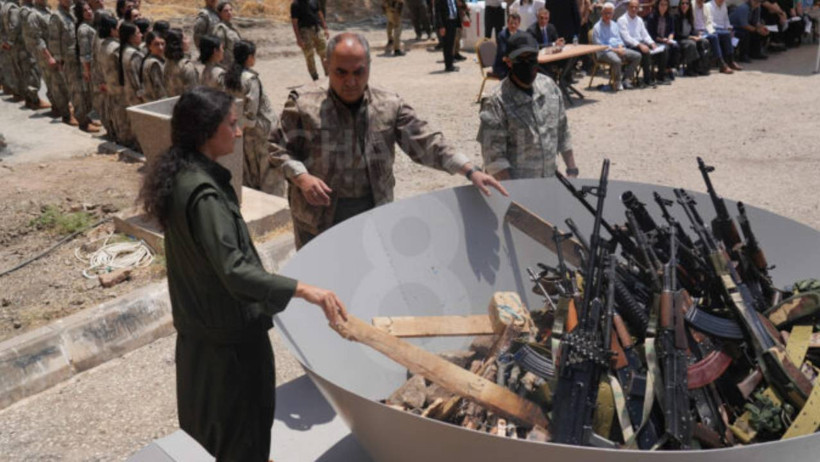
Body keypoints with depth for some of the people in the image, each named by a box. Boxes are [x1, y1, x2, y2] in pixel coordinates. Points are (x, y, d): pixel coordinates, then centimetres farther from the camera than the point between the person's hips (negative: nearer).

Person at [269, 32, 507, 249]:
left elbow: (426, 143, -8)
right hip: (318, 218, -2)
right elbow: (279, 147, -3)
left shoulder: (390, 106, -5)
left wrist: (470, 171, -18)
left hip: (374, 214, 2)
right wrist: (301, 178, -21)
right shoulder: (304, 105, -10)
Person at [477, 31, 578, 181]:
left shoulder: (550, 86, 5)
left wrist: (572, 170, 12)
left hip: (551, 182, 5)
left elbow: (562, 133, 15)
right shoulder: (496, 102, -13)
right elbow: (494, 157, -14)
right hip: (516, 186, -5)